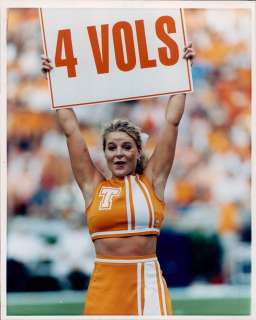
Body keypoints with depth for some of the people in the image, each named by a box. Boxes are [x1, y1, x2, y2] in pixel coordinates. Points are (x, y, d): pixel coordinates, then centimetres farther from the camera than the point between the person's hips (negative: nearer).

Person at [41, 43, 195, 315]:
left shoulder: (151, 181, 5)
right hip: (104, 285, 1)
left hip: (147, 283, -1)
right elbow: (70, 130, 11)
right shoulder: (93, 186, 7)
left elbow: (171, 121, 7)